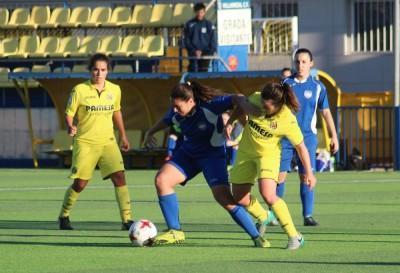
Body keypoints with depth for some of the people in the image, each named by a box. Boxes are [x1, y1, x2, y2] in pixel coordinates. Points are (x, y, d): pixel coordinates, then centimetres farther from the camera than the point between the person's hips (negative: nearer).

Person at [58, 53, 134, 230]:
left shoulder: (115, 90, 3)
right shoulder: (80, 90, -9)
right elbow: (69, 114, -4)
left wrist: (123, 136, 21)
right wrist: (70, 127, -25)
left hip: (108, 142, 3)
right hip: (85, 143, -3)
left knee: (119, 176, -13)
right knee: (80, 183, -2)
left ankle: (127, 219, -11)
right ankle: (64, 216, 21)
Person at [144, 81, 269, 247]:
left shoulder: (209, 106, -25)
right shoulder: (176, 114, -6)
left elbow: (236, 99, -32)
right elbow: (165, 121, 18)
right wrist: (150, 133, 24)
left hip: (212, 154, -6)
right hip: (188, 153, 6)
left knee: (223, 196, -19)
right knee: (161, 180, -11)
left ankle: (256, 237, -5)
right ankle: (175, 232, -2)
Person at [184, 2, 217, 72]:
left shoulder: (209, 25, 7)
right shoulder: (189, 25, 4)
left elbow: (213, 40, 5)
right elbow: (186, 40, 3)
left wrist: (211, 52, -10)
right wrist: (194, 51, -10)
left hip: (205, 54, 1)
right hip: (193, 54, -1)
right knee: (193, 71, -10)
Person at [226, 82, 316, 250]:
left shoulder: (288, 121, -28)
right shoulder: (256, 99, -19)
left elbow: (301, 147, -15)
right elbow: (241, 106, 5)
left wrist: (309, 173, -10)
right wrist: (229, 123, -7)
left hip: (269, 155, -5)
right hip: (246, 152, 5)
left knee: (268, 195, -26)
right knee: (239, 198, 6)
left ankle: (294, 236, -12)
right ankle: (263, 217, 40)